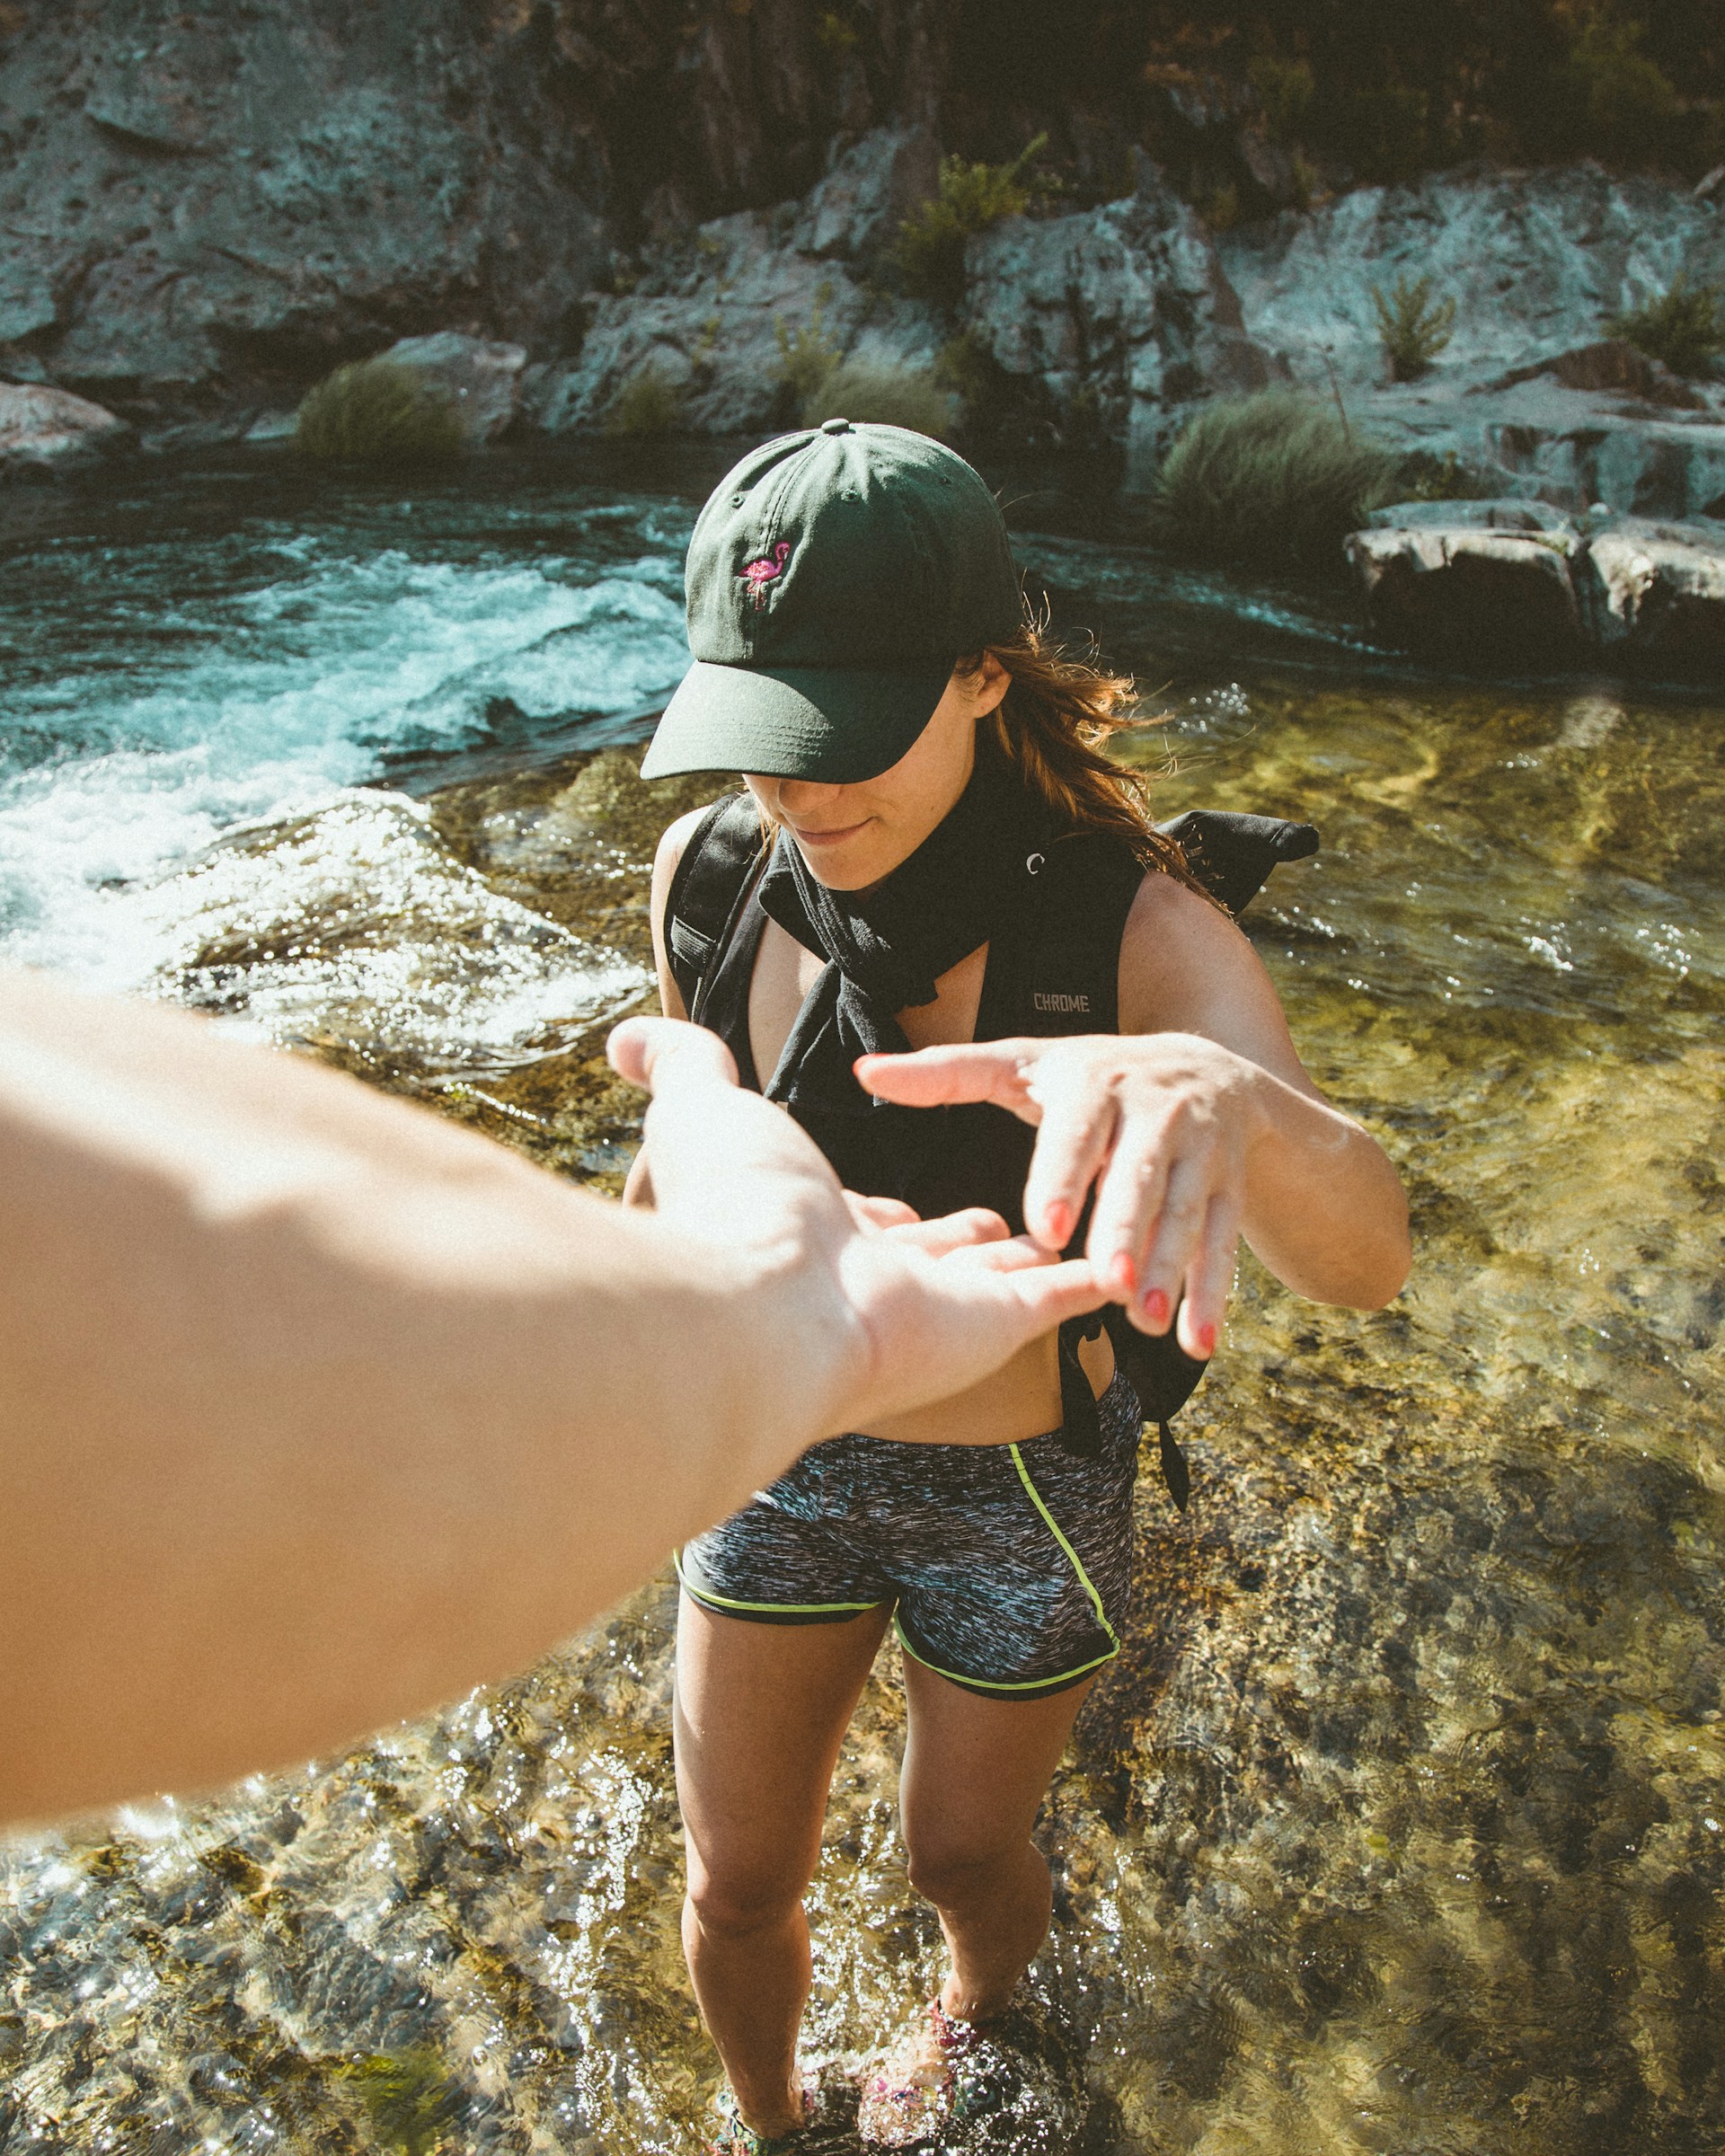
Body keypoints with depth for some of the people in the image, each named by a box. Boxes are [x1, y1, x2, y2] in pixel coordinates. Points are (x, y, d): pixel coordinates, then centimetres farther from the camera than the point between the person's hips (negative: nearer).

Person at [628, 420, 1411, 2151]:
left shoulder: (1134, 931, -26)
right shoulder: (710, 870, -17)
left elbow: (1363, 1257, -41)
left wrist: (1226, 1092, -63)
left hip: (1022, 1492, -2)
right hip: (779, 1456, 2)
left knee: (963, 1856, 24)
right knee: (736, 1888, 17)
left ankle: (976, 2005, 64)